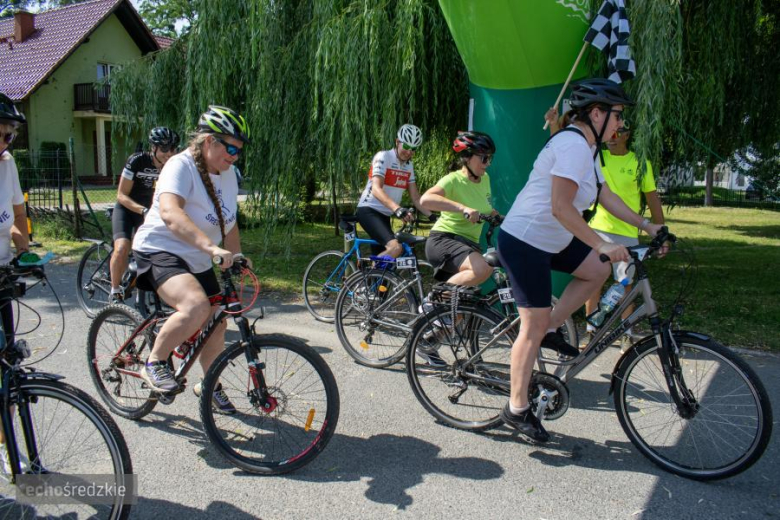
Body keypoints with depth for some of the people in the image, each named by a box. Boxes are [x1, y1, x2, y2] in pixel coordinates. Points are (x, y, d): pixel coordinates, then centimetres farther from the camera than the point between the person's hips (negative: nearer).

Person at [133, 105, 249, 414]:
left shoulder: (228, 174, 6)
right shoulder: (181, 166, -20)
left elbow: (228, 223, 15)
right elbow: (169, 213, -39)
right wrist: (210, 246, -50)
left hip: (199, 262, 8)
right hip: (160, 252, -8)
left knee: (216, 325, 11)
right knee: (196, 306, -33)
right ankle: (154, 364, -9)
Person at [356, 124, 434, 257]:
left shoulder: (409, 166, 9)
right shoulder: (383, 157, -13)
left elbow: (416, 198, 8)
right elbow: (376, 189, -27)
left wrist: (432, 217, -7)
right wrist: (397, 209, -42)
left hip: (384, 215, 8)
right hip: (368, 210, -8)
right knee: (396, 247, -28)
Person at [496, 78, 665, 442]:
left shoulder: (584, 146, 13)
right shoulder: (574, 145, -20)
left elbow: (606, 196, 18)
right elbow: (561, 208, -28)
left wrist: (646, 226, 14)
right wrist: (602, 245, -27)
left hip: (549, 240, 10)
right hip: (524, 243, -10)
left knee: (597, 271, 11)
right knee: (534, 325, -5)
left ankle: (550, 329, 17)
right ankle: (517, 410, 8)